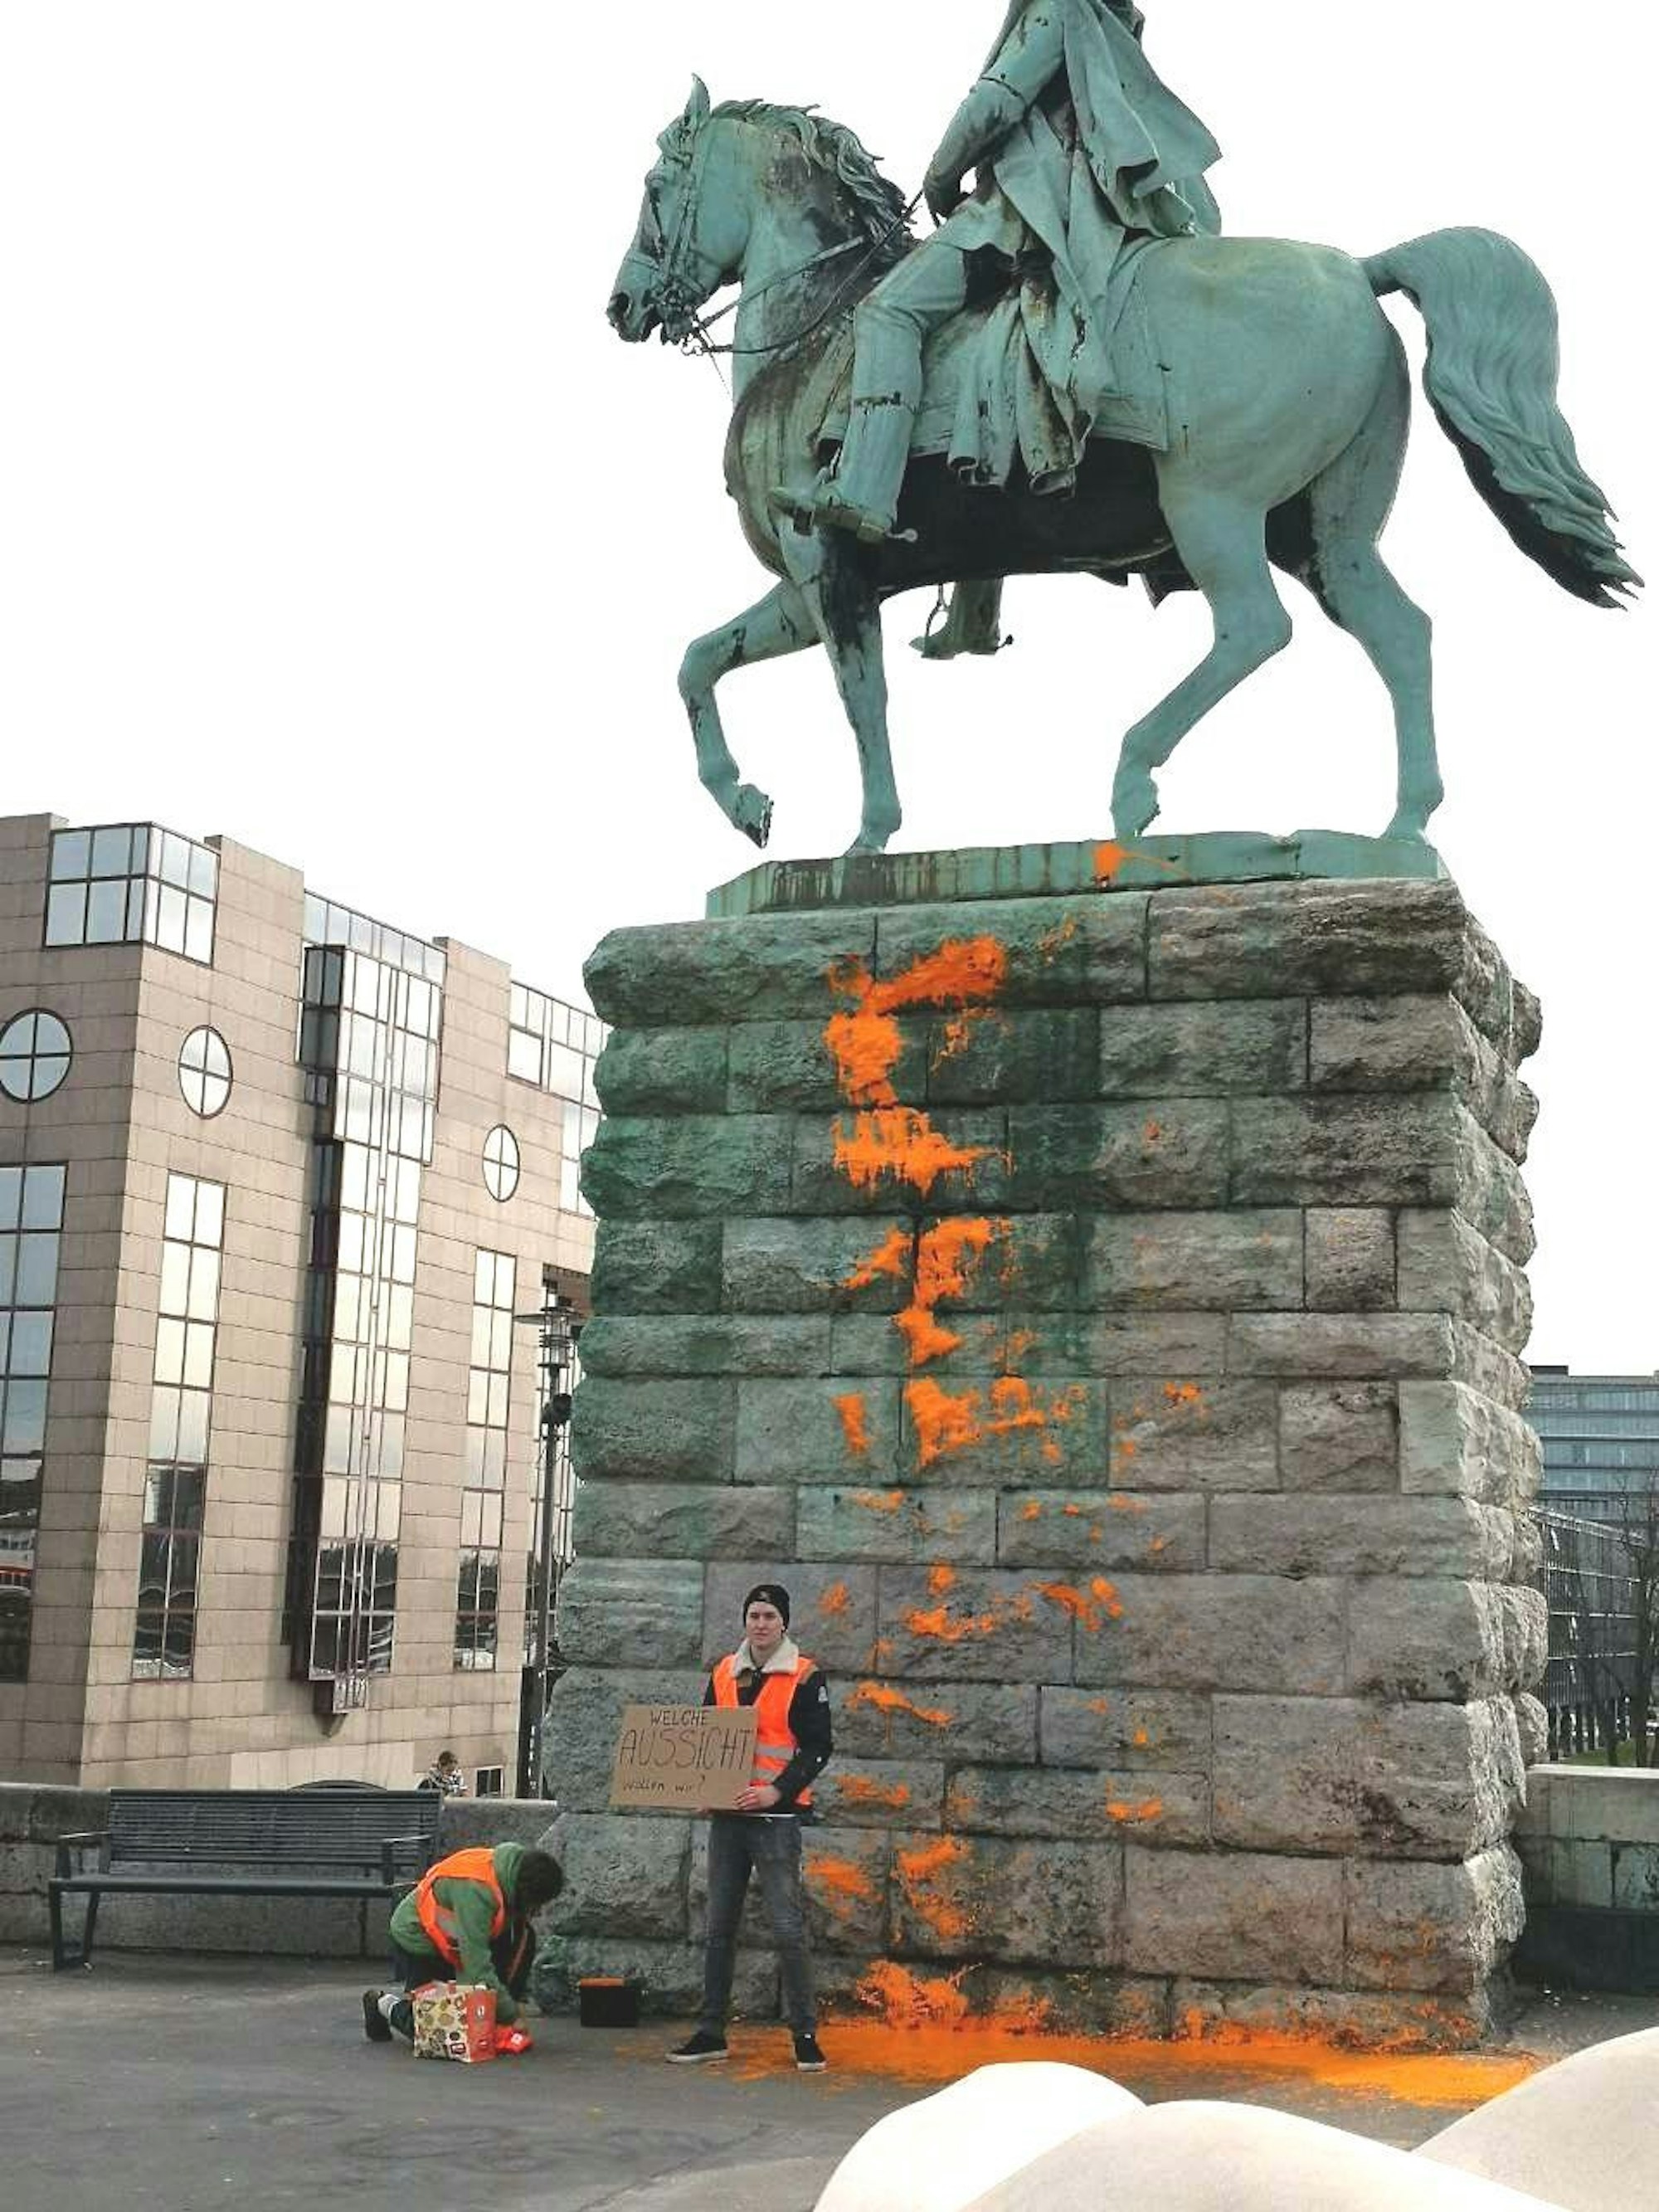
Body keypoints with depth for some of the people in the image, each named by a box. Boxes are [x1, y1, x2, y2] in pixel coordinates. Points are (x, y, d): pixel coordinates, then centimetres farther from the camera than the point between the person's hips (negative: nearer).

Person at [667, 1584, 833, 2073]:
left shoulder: (804, 1678, -4)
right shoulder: (723, 1675, 12)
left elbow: (818, 1748, -8)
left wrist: (777, 1790, -20)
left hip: (777, 1817, -5)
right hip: (727, 1814, 5)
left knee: (787, 1929, -7)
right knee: (719, 1928, 9)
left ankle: (805, 2036, 1)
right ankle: (710, 2033, 17)